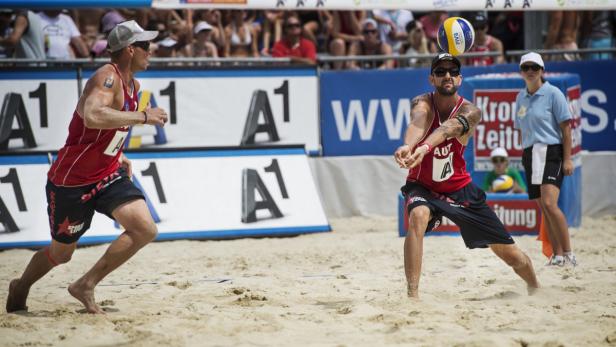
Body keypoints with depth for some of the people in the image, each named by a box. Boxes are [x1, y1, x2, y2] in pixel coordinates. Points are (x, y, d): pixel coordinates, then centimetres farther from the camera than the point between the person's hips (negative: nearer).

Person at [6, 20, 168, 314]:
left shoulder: (132, 85, 6)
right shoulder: (107, 77, -22)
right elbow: (93, 116, -43)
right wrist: (142, 117, -36)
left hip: (109, 176, 7)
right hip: (71, 181, -7)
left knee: (145, 229, -14)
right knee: (61, 254, 8)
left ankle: (86, 285, -3)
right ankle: (20, 288, 38)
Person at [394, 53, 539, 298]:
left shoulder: (470, 112, -20)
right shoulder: (423, 103, -20)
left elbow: (449, 128, -43)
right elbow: (419, 123, -45)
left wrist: (424, 147, -66)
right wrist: (408, 145, -70)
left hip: (460, 189, 2)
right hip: (423, 188, -2)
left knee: (511, 254, 6)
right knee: (417, 217, -37)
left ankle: (536, 289, 37)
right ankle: (412, 294, -33)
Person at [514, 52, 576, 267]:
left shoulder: (553, 93, -6)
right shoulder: (520, 98, 12)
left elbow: (566, 127, -7)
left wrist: (567, 159, -12)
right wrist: (524, 156, 19)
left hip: (551, 152, -6)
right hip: (530, 155, 6)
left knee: (549, 204, -20)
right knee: (544, 209, 6)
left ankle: (568, 253, -13)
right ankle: (557, 255, 12)